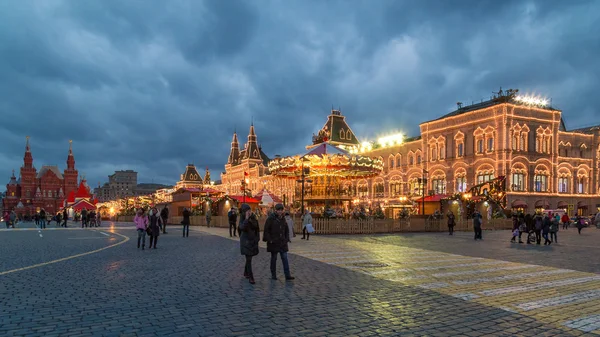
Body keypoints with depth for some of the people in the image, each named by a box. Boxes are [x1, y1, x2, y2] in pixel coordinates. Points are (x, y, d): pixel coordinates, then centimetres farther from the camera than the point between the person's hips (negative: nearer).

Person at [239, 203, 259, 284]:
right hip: (246, 241, -5)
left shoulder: (253, 217, 2)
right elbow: (242, 228, -30)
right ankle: (250, 277, -6)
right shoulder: (243, 219, -11)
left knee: (249, 258, 16)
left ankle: (246, 273, 35)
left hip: (253, 240, 5)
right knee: (249, 259, -9)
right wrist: (246, 218, -32)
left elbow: (257, 228, 13)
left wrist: (257, 237, 9)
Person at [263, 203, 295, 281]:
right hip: (273, 242, -5)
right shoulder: (270, 218, -9)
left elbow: (286, 229, 19)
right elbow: (266, 230, -9)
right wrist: (269, 240, -12)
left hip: (282, 242, 5)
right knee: (274, 258, 6)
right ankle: (273, 275, 18)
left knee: (285, 258, 1)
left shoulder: (283, 218, 8)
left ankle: (287, 275, 3)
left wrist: (286, 239, 10)